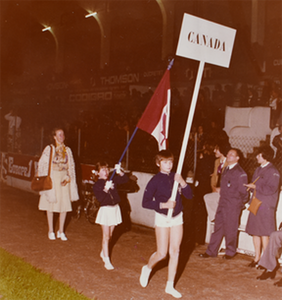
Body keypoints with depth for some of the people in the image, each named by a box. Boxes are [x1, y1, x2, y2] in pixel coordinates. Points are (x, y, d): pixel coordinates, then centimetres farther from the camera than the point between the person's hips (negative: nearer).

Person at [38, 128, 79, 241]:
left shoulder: (67, 150, 6)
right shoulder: (49, 149, -4)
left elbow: (71, 166, 7)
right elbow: (42, 164, -3)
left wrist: (68, 178, -5)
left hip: (64, 179, 3)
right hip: (52, 179, -3)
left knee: (65, 204, 2)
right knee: (51, 204, 4)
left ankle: (61, 231, 16)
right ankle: (51, 231, 18)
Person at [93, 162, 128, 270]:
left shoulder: (113, 180, 5)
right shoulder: (97, 185, -7)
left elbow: (125, 179, 0)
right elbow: (99, 198, -19)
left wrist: (119, 172, -15)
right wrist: (106, 189, -31)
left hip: (115, 208, 5)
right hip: (105, 209, -5)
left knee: (110, 235, 16)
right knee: (106, 236, -2)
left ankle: (103, 253, 36)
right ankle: (107, 261, 3)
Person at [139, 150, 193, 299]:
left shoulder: (175, 177, 2)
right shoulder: (155, 180, -10)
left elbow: (189, 195, -3)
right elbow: (145, 202, -14)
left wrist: (182, 182, -19)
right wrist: (164, 204, -22)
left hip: (177, 218, 4)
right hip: (162, 219, -4)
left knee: (175, 252, 5)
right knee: (162, 253, -2)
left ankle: (170, 286, 17)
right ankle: (147, 268, 31)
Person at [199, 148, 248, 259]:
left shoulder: (240, 173, -13)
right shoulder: (226, 169, 12)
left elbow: (243, 191, -9)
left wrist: (241, 204, -2)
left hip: (233, 206, -7)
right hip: (222, 203, 7)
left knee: (230, 229, 3)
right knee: (218, 227, 10)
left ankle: (230, 252, 19)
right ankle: (211, 251, 16)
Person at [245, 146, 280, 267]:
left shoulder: (273, 171, -10)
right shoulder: (258, 170, 16)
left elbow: (271, 189, -18)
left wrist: (255, 187, -15)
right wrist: (250, 186, 0)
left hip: (266, 207, -8)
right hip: (255, 205, 8)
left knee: (264, 233, -3)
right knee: (254, 231, 10)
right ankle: (257, 257, 21)